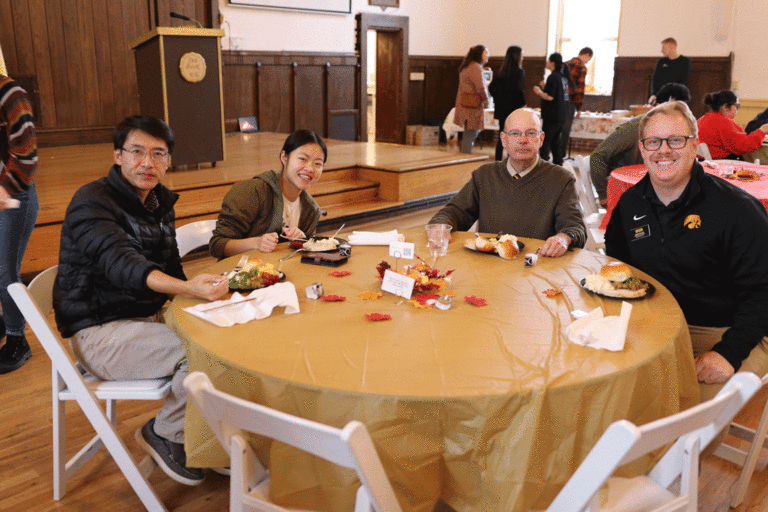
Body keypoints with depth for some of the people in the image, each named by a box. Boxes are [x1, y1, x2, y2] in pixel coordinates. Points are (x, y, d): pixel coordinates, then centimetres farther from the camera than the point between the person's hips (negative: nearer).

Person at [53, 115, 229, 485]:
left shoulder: (160, 202, 11)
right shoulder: (92, 201, -14)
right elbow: (121, 263, -32)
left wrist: (198, 291, -7)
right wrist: (187, 288, -49)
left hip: (146, 317, 8)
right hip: (99, 333, -8)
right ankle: (165, 434, 0)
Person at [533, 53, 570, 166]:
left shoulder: (553, 77, -15)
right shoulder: (563, 76, 13)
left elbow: (550, 97, -21)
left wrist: (539, 92, -6)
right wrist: (545, 87, 17)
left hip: (552, 116, -9)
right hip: (561, 115, 9)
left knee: (545, 141, -5)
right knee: (555, 140, 16)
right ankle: (558, 163, 19)